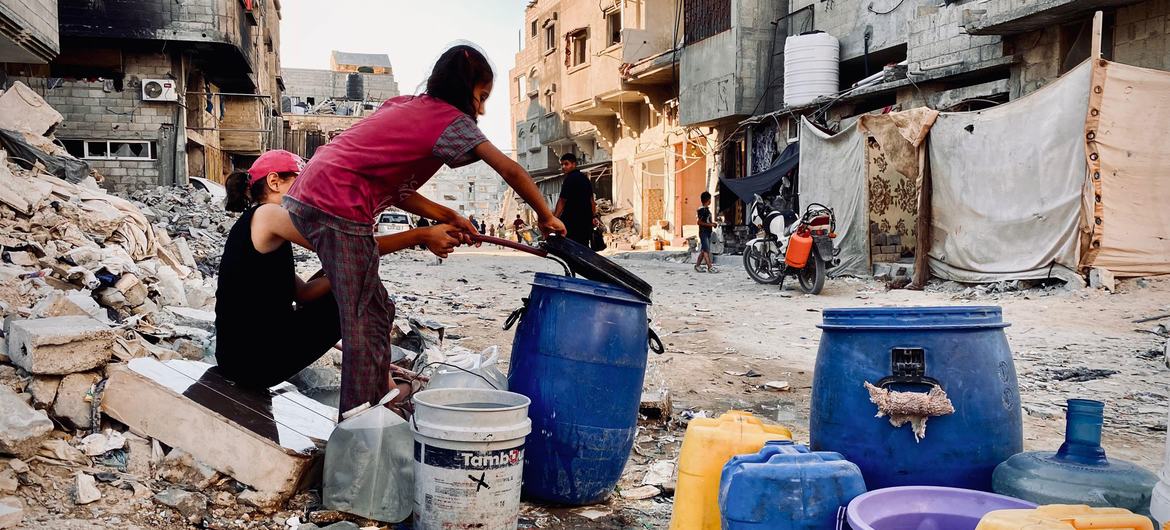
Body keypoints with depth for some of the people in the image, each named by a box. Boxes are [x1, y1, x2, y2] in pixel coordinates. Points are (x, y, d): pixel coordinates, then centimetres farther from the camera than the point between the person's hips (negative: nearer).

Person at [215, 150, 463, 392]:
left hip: (239, 358, 10)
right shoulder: (267, 215, -11)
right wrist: (421, 236, -12)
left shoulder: (253, 224, 18)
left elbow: (303, 292, 10)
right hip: (257, 361, -10)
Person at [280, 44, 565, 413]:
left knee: (374, 310, 16)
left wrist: (447, 218, 16)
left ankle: (375, 409, 24)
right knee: (363, 321, -5)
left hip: (306, 197, 9)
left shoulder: (404, 106, 23)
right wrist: (546, 218, 3)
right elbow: (510, 171, -9)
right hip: (337, 207, -9)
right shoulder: (451, 119, -1)